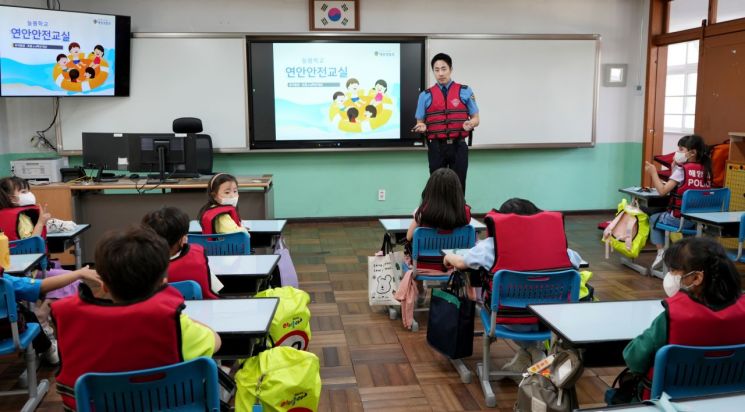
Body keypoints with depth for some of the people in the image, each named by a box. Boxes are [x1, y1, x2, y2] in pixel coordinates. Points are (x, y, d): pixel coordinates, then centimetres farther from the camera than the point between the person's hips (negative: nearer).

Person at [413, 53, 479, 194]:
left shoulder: (465, 92, 4)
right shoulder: (425, 95, 5)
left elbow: (476, 119, 5)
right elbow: (420, 122, 8)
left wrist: (470, 123, -18)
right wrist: (421, 127, -15)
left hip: (458, 146, 0)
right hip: (436, 147, 1)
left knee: (458, 187, 4)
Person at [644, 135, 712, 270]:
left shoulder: (682, 169, -13)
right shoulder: (706, 170, 4)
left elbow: (662, 191, -14)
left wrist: (653, 172, -5)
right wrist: (675, 169, 7)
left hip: (680, 219, -6)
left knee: (654, 219, 23)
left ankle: (661, 251, 12)